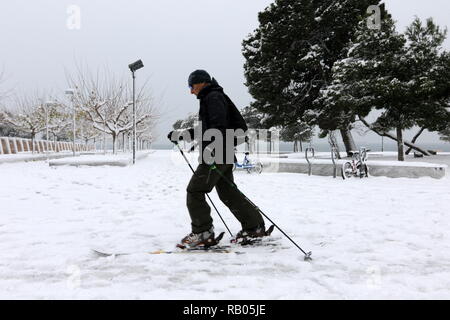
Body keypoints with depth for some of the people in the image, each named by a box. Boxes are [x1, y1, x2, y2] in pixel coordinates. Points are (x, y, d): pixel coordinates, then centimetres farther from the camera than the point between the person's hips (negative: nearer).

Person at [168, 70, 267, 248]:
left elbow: (219, 125, -23)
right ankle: (254, 227, 20)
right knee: (228, 193, 13)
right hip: (223, 155, 11)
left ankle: (203, 232, -1)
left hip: (216, 155, -11)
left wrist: (212, 146, -35)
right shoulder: (209, 99, 24)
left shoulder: (214, 97, -7)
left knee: (194, 191, -7)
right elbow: (204, 130, 28)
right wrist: (180, 135, 22)